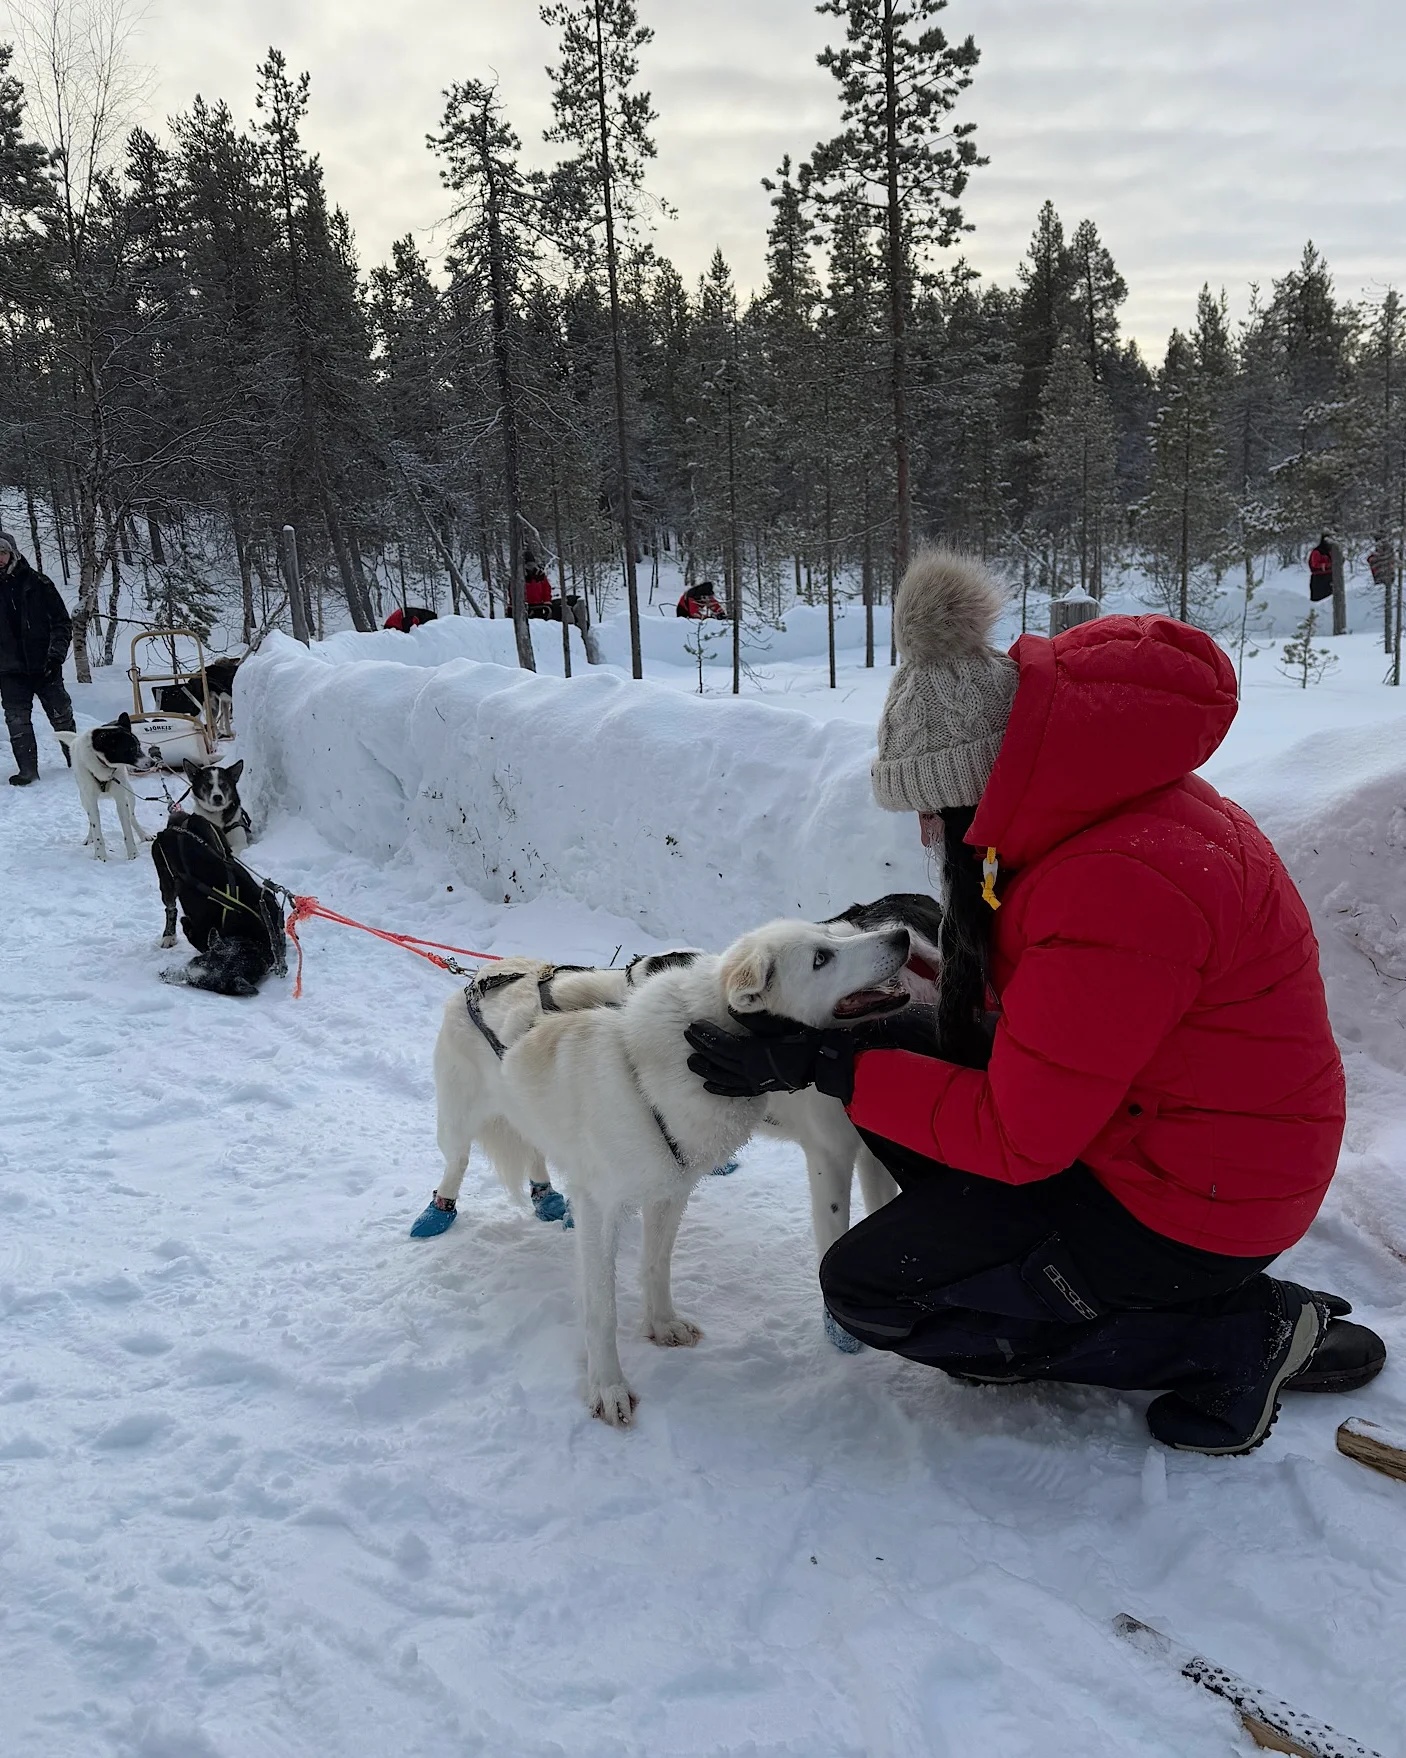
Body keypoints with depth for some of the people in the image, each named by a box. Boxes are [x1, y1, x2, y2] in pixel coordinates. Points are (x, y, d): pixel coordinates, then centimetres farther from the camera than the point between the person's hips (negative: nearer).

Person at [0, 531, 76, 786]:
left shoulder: (37, 583, -1)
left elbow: (62, 622, 0)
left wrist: (56, 654, -11)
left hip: (44, 666, -1)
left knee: (62, 716, 7)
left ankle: (77, 760, 22)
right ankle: (27, 770, 5)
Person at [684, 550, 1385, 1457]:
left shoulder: (1119, 890, -32)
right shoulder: (1106, 810, -1)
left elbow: (1015, 1138, -25)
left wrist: (823, 1065, -19)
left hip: (1193, 1203, -10)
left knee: (866, 1288, -3)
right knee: (898, 1049, 8)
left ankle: (1236, 1335, 0)